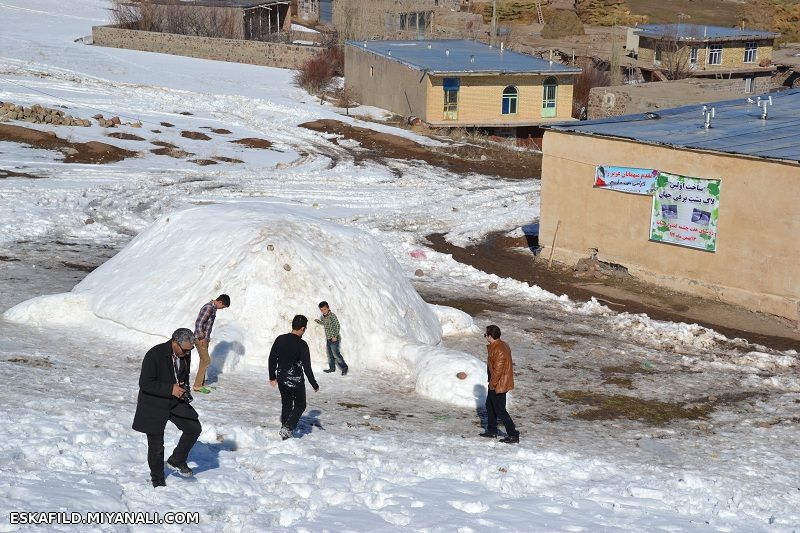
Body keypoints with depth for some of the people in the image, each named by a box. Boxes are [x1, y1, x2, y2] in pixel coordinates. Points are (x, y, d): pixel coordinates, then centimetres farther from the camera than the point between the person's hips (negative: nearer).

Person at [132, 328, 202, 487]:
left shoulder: (185, 354, -5)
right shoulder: (154, 355, -25)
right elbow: (145, 384, -24)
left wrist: (184, 390, -6)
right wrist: (170, 389, -27)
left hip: (175, 401, 5)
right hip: (154, 405, -5)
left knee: (194, 428, -7)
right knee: (156, 444, 5)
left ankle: (177, 460, 15)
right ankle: (157, 478, 26)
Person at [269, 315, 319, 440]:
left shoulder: (280, 339, -3)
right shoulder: (302, 345, -18)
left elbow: (272, 359, 6)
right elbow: (307, 367, -17)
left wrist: (272, 376, 19)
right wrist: (314, 385, -6)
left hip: (281, 380, 5)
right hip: (296, 381, -5)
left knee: (286, 405, 20)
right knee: (300, 406, 12)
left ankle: (285, 431, 21)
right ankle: (288, 428, -4)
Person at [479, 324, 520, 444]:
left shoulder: (498, 350, -27)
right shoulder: (502, 345, 6)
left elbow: (497, 370, -27)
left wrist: (492, 384, -16)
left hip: (498, 385, -11)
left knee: (500, 411, -3)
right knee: (490, 406, 23)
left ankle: (513, 435, -1)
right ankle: (492, 431, 34)